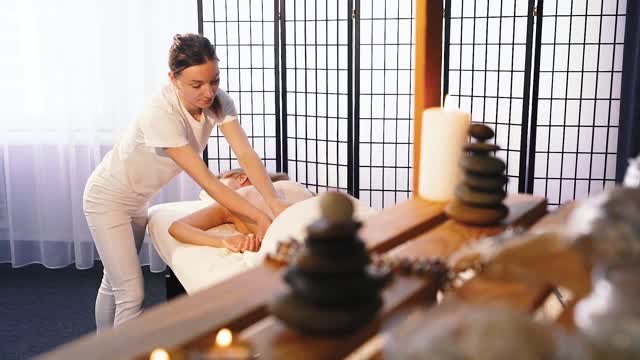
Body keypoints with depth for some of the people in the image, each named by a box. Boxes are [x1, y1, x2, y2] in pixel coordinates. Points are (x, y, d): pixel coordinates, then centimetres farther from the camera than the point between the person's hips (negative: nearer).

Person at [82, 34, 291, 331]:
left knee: (114, 283, 22)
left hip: (138, 200, 7)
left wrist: (274, 201, -41)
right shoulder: (161, 114, -36)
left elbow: (245, 154, -26)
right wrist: (258, 217, -40)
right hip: (108, 199, -7)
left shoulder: (217, 100, -17)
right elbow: (205, 180, -37)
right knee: (131, 295, -8)